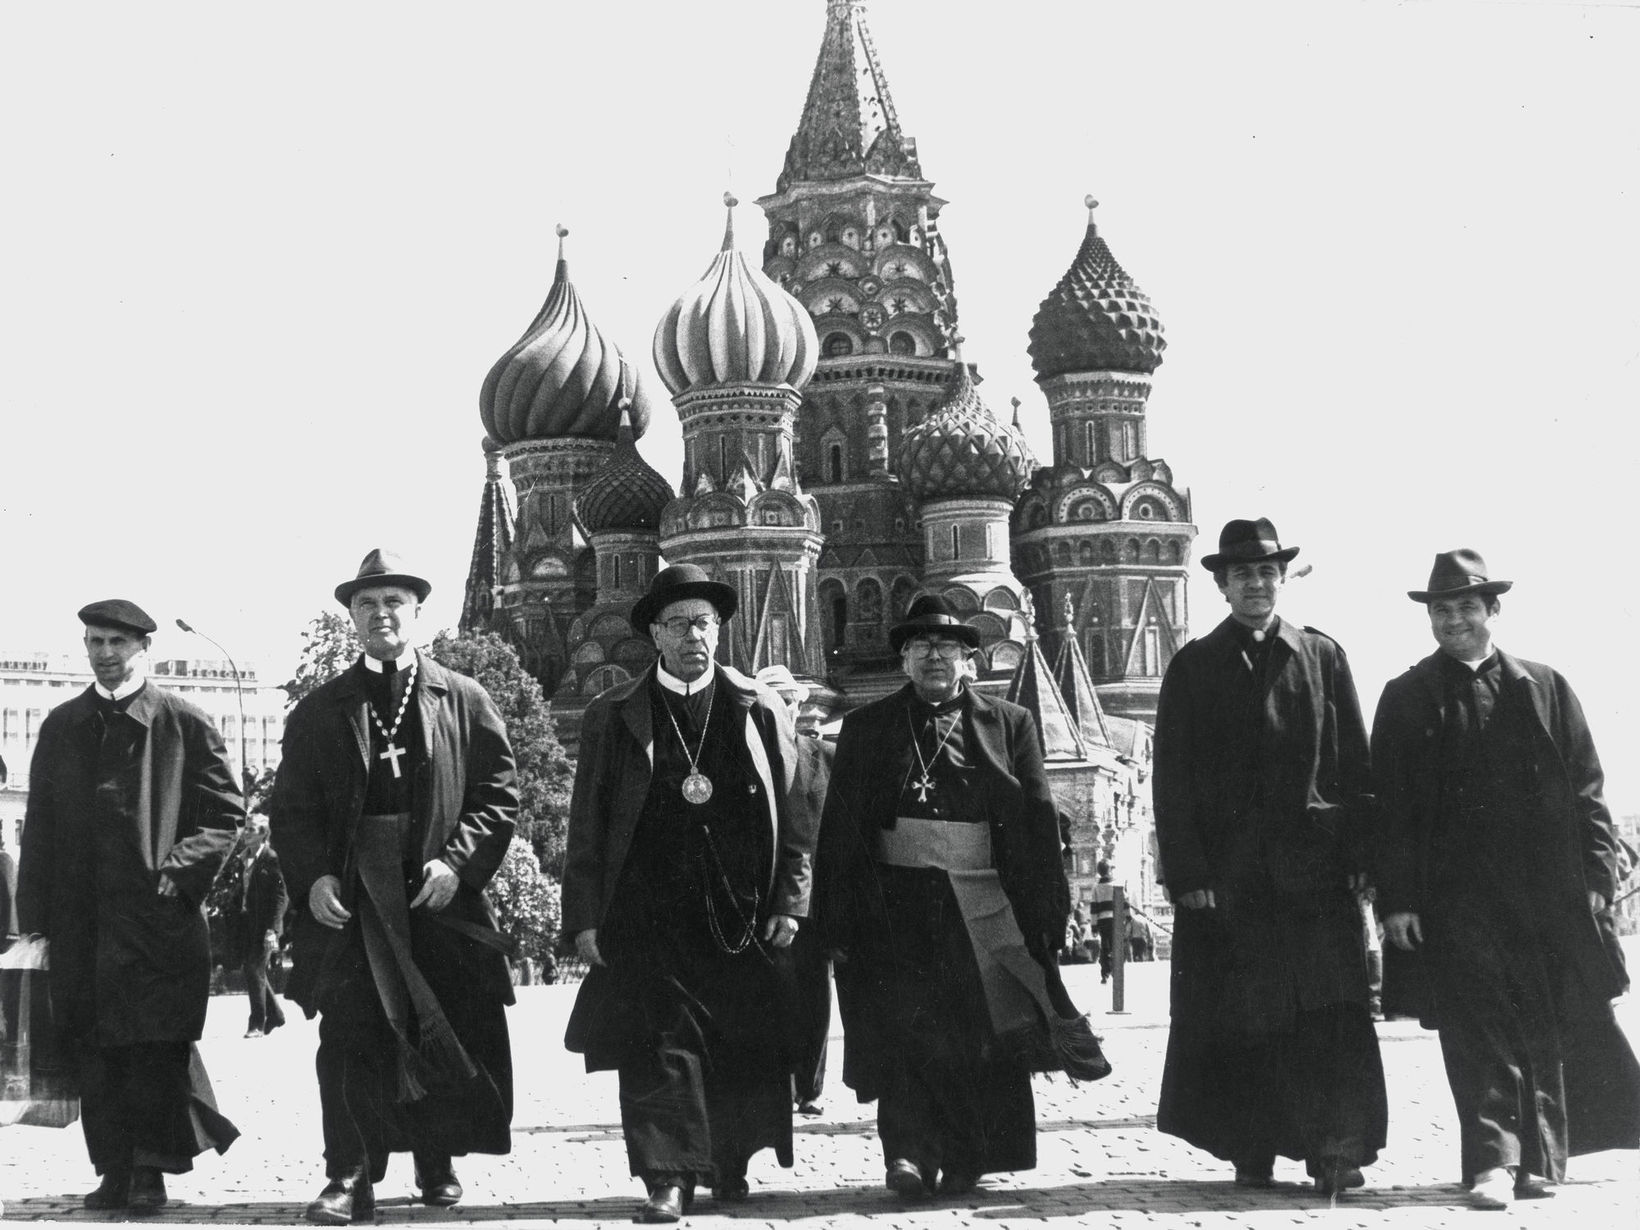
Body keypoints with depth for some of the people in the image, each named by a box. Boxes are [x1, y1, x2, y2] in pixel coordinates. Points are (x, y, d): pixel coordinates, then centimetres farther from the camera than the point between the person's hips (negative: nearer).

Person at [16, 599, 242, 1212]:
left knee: (158, 1044, -4)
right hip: (81, 917, 4)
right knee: (95, 1050, 4)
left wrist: (182, 869, -8)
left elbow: (225, 810, 4)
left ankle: (151, 1170, 6)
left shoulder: (183, 723, 3)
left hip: (160, 914, -3)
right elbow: (40, 823, 13)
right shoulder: (61, 726, 14)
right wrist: (36, 909, 6)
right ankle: (115, 1171, 11)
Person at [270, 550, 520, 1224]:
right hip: (347, 900, 0)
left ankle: (437, 1162, 24)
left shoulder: (465, 701, 7)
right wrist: (313, 876, -9)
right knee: (350, 1037, -4)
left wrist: (459, 862, -10)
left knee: (446, 1035, 7)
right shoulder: (318, 711, 10)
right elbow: (291, 808, 7)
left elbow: (499, 794, 3)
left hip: (439, 896, 0)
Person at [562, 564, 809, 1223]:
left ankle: (729, 1165, 23)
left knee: (746, 1046, 6)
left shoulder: (761, 711, 8)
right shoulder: (613, 715, 6)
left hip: (745, 915, 1)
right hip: (648, 916, -1)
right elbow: (587, 826, 5)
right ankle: (668, 1179, -4)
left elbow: (793, 815, 8)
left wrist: (790, 901, 0)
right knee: (661, 1044, -7)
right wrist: (585, 917, -1)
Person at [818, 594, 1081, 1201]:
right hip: (896, 905, 0)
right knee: (905, 1027, -9)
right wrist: (840, 919, -2)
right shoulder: (867, 728, 9)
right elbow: (840, 826, 5)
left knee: (980, 1029, 2)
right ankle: (909, 1154, -5)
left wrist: (1049, 910, 0)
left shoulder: (1009, 723, 9)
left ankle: (968, 1161, 12)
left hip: (982, 905, 1)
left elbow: (1039, 819, 6)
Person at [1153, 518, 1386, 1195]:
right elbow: (1172, 779, 3)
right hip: (1226, 872, 0)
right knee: (1239, 1018, 2)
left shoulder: (1323, 656, 11)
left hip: (1316, 867, 0)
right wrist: (1186, 873, -5)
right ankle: (1252, 1153, 10)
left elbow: (1356, 764, 8)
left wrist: (1359, 857, -1)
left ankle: (1336, 1148, -5)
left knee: (1330, 1012, -7)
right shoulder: (1192, 667, 8)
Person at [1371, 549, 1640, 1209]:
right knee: (1477, 1027, -9)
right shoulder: (1405, 699, 7)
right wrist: (1395, 900, -5)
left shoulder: (1546, 689, 10)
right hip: (1454, 898, -1)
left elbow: (1586, 791, 9)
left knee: (1546, 1031, 7)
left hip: (1546, 891, 2)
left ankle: (1538, 1159, 18)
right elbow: (1389, 807, 3)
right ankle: (1492, 1162, -10)